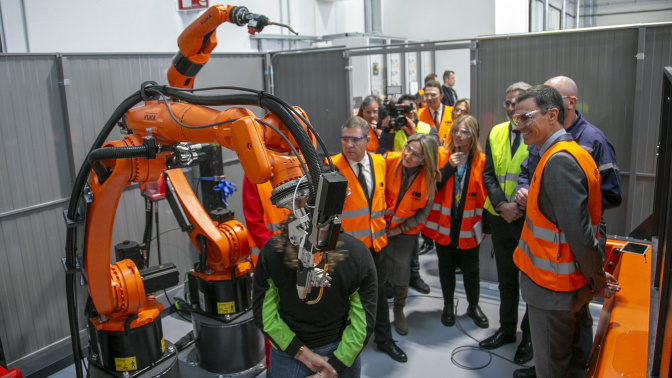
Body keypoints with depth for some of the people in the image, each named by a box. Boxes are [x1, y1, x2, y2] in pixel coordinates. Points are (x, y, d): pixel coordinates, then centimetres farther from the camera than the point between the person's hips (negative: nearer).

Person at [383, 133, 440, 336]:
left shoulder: (429, 177, -15)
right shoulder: (388, 161, -19)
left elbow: (424, 211, -5)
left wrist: (400, 229, -7)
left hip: (405, 230, 0)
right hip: (380, 225, 0)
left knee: (401, 273, 2)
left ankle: (399, 310, 30)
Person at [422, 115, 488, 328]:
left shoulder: (482, 161, -4)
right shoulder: (441, 157, -3)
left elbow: (486, 195, -1)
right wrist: (449, 167, -20)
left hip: (469, 226, -1)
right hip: (444, 225, 1)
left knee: (471, 269, 12)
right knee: (446, 267, 14)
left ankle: (474, 306, 33)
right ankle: (448, 306, 32)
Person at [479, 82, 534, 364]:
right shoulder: (496, 133, 6)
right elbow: (488, 174, 3)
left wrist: (522, 207, -19)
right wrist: (502, 204, -10)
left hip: (530, 219, -5)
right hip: (500, 217, 5)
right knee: (506, 278, 18)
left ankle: (529, 336, 27)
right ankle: (507, 329, 35)